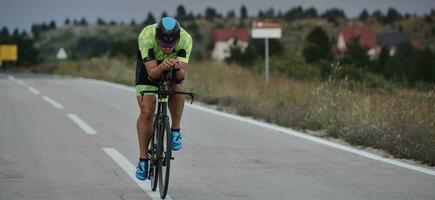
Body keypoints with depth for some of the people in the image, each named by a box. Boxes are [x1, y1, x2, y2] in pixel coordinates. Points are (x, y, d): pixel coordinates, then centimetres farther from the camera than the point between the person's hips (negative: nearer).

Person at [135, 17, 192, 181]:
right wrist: (162, 66, -61)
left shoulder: (185, 39, -35)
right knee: (146, 111, -13)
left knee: (176, 86, -31)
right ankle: (143, 159, -2)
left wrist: (178, 69, -61)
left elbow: (182, 75, -39)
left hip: (174, 70, 1)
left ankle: (175, 131, -12)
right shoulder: (146, 36, -38)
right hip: (149, 66, -1)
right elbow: (152, 73, -40)